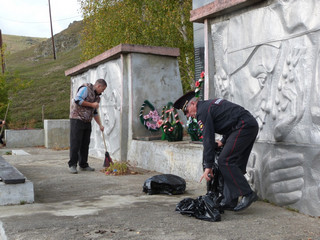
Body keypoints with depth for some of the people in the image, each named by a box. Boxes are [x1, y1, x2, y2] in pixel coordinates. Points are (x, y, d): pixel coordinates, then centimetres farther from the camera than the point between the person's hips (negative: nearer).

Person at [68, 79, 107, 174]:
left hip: (87, 122, 8)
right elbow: (77, 99, -20)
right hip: (77, 119, -8)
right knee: (75, 143, -6)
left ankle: (83, 165, 16)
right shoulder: (86, 88, -7)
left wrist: (100, 125, 17)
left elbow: (95, 112, 24)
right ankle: (72, 165, -1)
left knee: (85, 144, 8)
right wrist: (92, 104, -14)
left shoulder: (97, 96, 19)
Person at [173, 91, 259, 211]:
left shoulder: (203, 111, -6)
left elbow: (208, 139, -12)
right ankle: (230, 201, 8)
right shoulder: (211, 104, 24)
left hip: (244, 126, -10)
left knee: (224, 161, -11)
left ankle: (247, 194, -10)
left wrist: (208, 166, -11)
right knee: (234, 164, 8)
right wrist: (224, 141, 28)